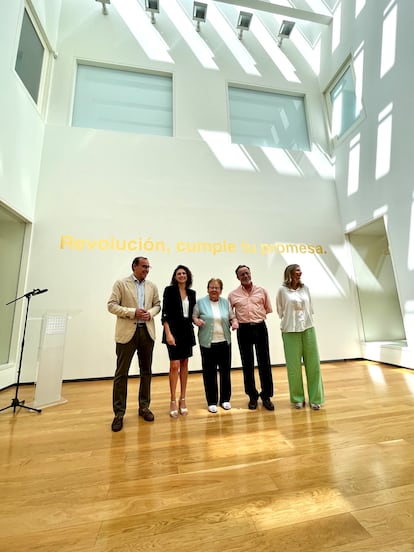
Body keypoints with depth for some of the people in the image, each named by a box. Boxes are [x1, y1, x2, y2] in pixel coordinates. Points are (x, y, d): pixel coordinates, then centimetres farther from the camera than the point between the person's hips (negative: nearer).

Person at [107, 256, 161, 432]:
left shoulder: (152, 286, 9)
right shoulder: (121, 283, -2)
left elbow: (157, 305, 13)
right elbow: (111, 305, -7)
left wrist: (150, 312, -9)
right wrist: (133, 312, -17)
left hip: (147, 332, 4)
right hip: (127, 332, -4)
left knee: (146, 371, 13)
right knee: (121, 373, 3)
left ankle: (144, 406, 29)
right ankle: (119, 412, 17)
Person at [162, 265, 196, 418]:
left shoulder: (192, 293, 9)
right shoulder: (169, 290, -5)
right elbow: (165, 314, -10)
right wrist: (168, 333, -17)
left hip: (187, 331, 5)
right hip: (173, 330, -5)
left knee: (184, 365, 10)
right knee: (174, 365, -5)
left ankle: (182, 399, 22)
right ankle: (173, 401, 11)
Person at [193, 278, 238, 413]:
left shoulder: (226, 302, 7)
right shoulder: (200, 302, -1)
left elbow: (232, 317, 13)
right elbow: (194, 316, 3)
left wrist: (234, 322, -8)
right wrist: (196, 320, -18)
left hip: (225, 342, 3)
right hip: (207, 343, -2)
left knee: (225, 371, 10)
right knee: (209, 372, 5)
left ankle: (225, 399, 28)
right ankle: (211, 402, 21)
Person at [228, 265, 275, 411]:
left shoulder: (262, 290, 4)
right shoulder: (233, 295, 1)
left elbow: (268, 309, 12)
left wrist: (257, 315, 7)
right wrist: (235, 321, -3)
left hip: (260, 328, 1)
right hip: (244, 329, 0)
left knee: (264, 363, 5)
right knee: (247, 364, 9)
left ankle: (266, 396, 22)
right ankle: (252, 396, 25)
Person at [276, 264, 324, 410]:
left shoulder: (305, 288, 8)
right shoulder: (282, 290, -4)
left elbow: (310, 308, 15)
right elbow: (280, 311, 5)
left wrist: (305, 319, 10)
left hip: (308, 328, 4)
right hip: (291, 331, -3)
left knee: (313, 364, 5)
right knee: (294, 366, 4)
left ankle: (315, 398, 19)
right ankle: (298, 398, 19)